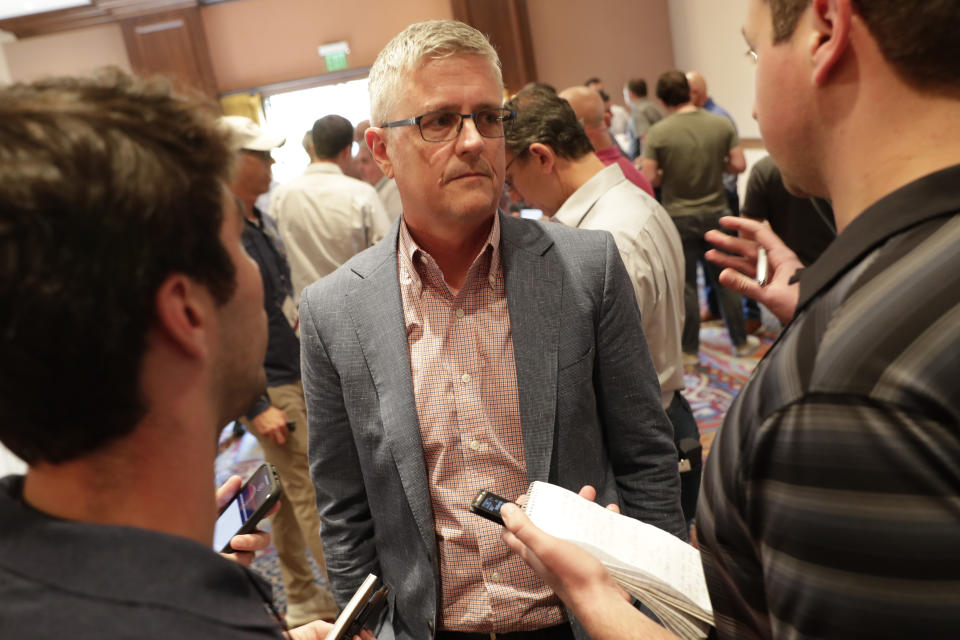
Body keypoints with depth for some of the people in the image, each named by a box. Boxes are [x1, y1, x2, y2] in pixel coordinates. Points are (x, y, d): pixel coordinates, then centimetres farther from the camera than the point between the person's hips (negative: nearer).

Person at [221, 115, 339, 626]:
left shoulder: (261, 220, 9)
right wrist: (255, 407, -20)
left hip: (297, 376, 9)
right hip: (269, 389, -9)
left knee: (290, 492, 17)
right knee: (314, 494, -1)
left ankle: (303, 603, 30)